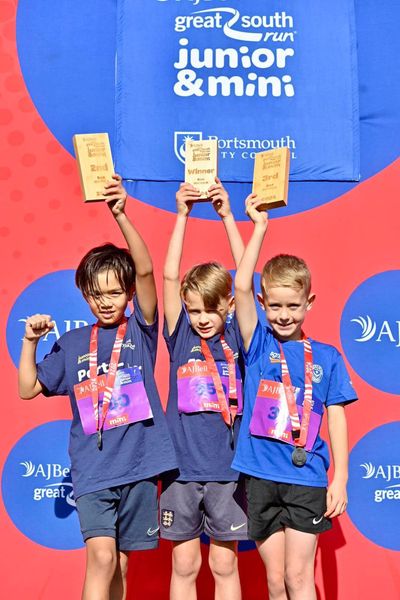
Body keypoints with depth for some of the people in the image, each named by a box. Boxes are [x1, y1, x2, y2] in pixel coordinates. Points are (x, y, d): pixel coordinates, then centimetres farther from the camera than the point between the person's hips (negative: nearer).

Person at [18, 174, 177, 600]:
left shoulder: (140, 329, 0)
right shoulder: (71, 344, 6)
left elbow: (146, 270, -14)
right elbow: (29, 389, 9)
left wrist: (121, 216, -24)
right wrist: (30, 340, -3)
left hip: (139, 466, 0)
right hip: (92, 470, 0)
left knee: (119, 565, 13)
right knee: (102, 556, -13)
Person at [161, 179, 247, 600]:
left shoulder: (235, 338, 0)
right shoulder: (181, 337, 0)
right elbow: (170, 277, -8)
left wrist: (227, 216, -13)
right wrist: (182, 215, -14)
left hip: (227, 469, 0)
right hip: (181, 466, 0)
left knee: (224, 564, 11)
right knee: (184, 565, 11)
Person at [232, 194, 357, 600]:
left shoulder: (326, 357, 4)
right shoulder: (258, 345, 2)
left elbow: (336, 417, 5)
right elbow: (241, 286, -9)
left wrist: (340, 478, -1)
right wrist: (259, 228, -7)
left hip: (306, 478, 0)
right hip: (261, 476, 1)